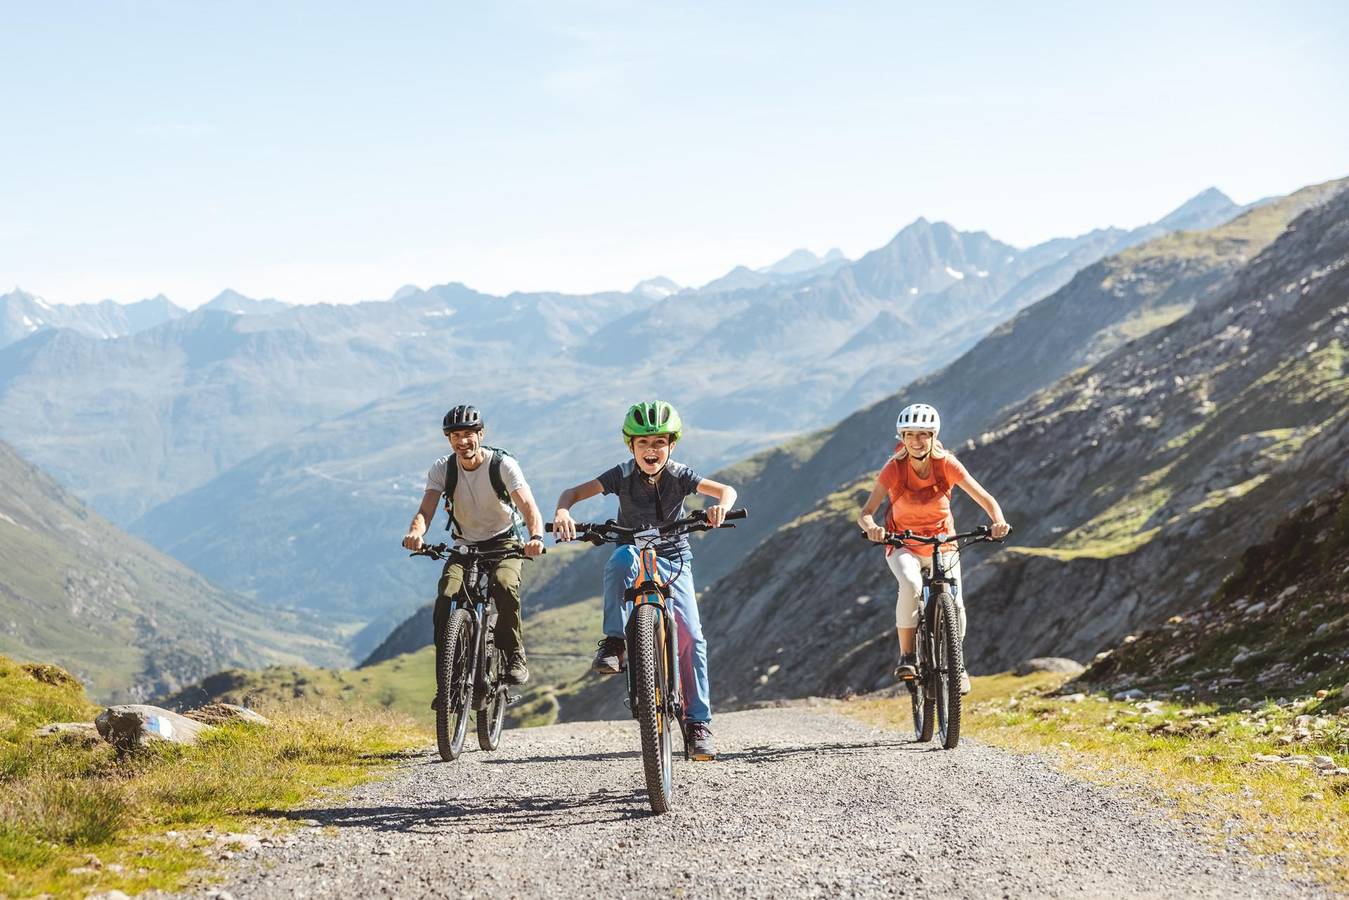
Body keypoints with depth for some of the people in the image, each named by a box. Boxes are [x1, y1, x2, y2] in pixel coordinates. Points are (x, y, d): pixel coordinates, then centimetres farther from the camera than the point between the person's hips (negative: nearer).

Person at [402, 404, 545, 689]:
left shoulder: (503, 464, -17)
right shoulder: (442, 468, -10)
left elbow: (528, 506, -29)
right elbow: (426, 510, -21)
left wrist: (536, 536, -51)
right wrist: (415, 533, -46)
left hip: (503, 542, -2)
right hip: (464, 545, 2)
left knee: (504, 585, -35)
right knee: (446, 601, -22)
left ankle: (515, 655, -16)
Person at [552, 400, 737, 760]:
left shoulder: (679, 475, -14)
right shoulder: (623, 475, -14)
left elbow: (726, 490, -21)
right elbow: (574, 492, -18)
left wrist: (721, 506, -46)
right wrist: (562, 512, -41)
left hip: (673, 559, 1)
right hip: (636, 551, 0)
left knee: (692, 636, -13)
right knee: (621, 558, -40)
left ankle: (699, 722, -5)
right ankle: (613, 642, -33)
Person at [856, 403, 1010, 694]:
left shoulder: (947, 465, -15)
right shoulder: (894, 469, -17)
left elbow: (986, 499, -16)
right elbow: (865, 513, -22)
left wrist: (998, 521, -38)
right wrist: (871, 527, -46)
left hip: (943, 544, 1)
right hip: (903, 545, -1)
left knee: (954, 605, -18)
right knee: (911, 585, -34)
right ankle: (907, 656, -19)